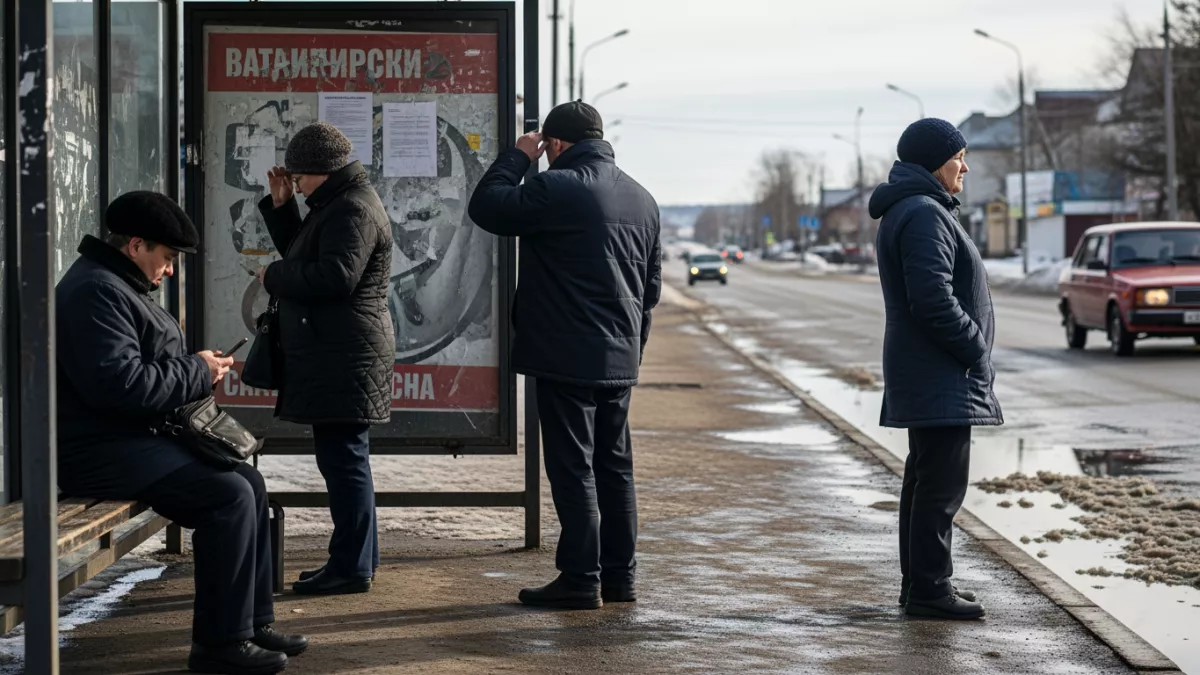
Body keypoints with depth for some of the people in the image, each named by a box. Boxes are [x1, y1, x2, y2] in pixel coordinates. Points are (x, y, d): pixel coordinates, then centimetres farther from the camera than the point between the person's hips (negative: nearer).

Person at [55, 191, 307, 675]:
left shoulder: (119, 286, 19)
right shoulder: (96, 292, -17)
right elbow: (119, 383, -27)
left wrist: (197, 370, 7)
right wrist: (197, 373, -14)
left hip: (134, 438, 11)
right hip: (99, 450, -11)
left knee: (248, 482, 7)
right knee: (229, 495, -20)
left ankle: (252, 622, 9)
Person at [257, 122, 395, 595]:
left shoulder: (353, 210, -14)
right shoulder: (337, 205, 21)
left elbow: (335, 276, -24)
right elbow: (302, 255, 25)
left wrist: (274, 276, -12)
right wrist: (281, 205, 15)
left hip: (345, 356, -11)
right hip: (336, 355, 11)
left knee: (343, 455, -9)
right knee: (343, 456, 15)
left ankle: (353, 566, -6)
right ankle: (357, 558, 22)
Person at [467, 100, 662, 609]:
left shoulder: (556, 189, -14)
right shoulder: (641, 199, 13)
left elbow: (486, 207, -6)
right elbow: (652, 284, 18)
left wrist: (516, 158, 7)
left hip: (567, 357, -7)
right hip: (620, 359, 7)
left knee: (573, 469, -3)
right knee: (615, 466, 13)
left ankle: (580, 580, -2)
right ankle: (619, 576, 17)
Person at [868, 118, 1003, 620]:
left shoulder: (910, 211, 18)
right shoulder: (923, 214, -16)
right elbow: (934, 299, -23)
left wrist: (973, 351, 17)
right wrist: (975, 351, -14)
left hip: (925, 375, 11)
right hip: (940, 377, -11)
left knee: (927, 479, 15)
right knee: (941, 483, -9)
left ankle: (919, 583, 21)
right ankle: (929, 589, -6)